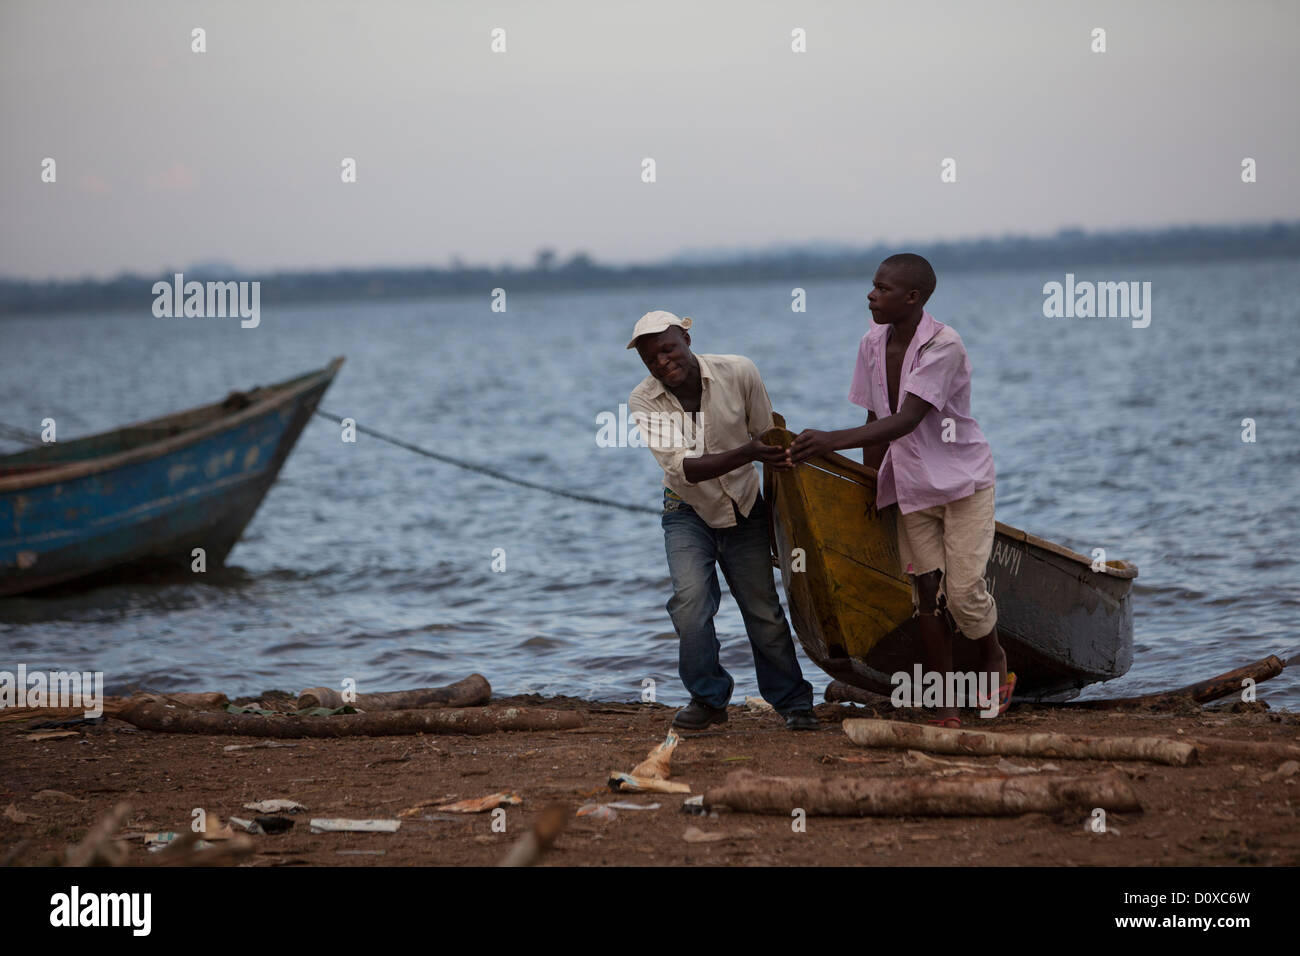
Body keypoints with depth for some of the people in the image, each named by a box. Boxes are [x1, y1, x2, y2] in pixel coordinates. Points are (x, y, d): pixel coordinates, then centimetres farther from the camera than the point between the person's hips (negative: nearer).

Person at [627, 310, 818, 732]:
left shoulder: (738, 372, -17)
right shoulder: (643, 404, -19)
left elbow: (768, 437, -5)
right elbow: (682, 468, -30)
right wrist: (748, 453, -44)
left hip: (744, 510, 1)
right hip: (688, 512, -1)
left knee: (764, 610, 1)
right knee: (689, 598, -21)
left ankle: (793, 701, 20)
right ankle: (708, 697, -2)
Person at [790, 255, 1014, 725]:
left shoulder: (944, 346, -23)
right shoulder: (873, 345, -2)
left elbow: (905, 421, -31)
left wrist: (832, 440, -39)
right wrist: (871, 485, 11)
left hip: (964, 479, -5)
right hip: (912, 487, 5)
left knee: (964, 590, -9)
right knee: (926, 589, -2)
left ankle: (994, 656, 24)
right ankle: (946, 704, 2)